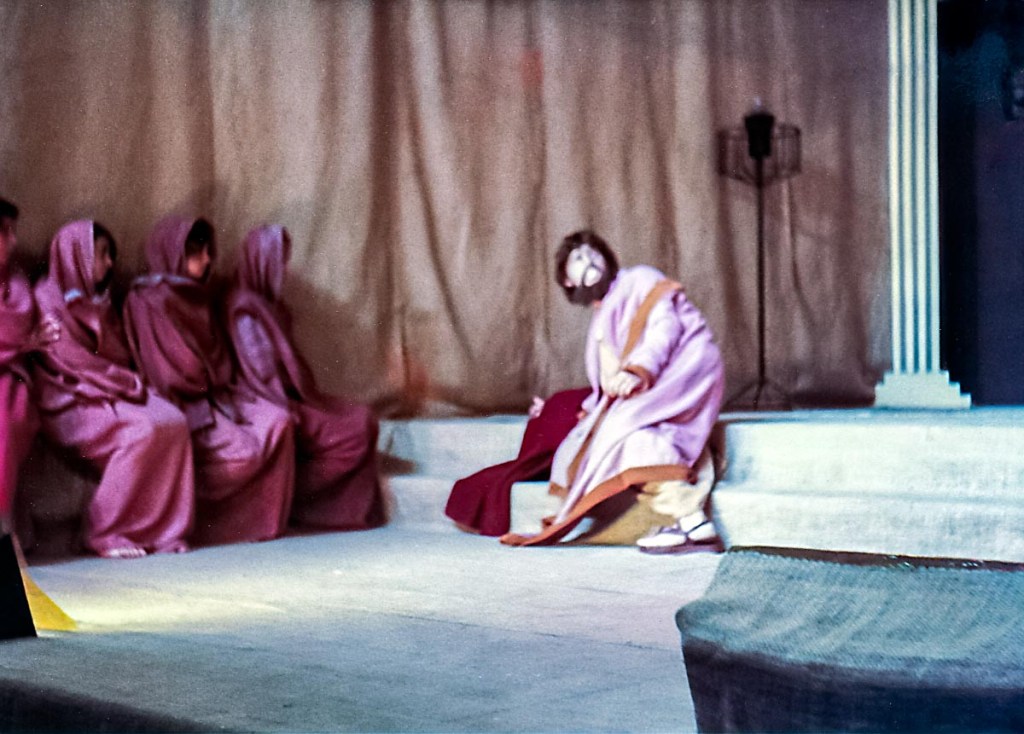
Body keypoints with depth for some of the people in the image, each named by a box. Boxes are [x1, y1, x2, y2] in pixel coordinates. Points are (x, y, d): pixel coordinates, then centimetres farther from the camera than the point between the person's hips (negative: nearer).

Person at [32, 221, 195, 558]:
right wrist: (131, 383, -13)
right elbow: (74, 361, -12)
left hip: (112, 392, 7)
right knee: (143, 429, -32)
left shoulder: (99, 301, 22)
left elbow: (120, 355, 21)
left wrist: (134, 383, 0)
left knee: (174, 422, -21)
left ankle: (163, 528, -21)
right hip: (71, 400, -7)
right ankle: (105, 533, -22)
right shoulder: (49, 300, -4)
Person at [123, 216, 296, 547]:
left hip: (212, 393, 8)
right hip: (180, 404, -8)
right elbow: (164, 372, -11)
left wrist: (223, 390, 4)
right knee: (241, 450, -25)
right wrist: (209, 394, -10)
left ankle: (262, 521, -13)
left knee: (276, 422, -17)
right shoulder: (148, 299, -6)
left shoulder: (198, 297, 20)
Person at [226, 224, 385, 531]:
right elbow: (260, 373, -19)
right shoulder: (246, 310, -15)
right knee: (356, 427, -14)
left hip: (291, 399, 9)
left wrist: (307, 397, 8)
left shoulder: (268, 304, 15)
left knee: (363, 417, -1)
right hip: (275, 406, -9)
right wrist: (293, 413, -19)